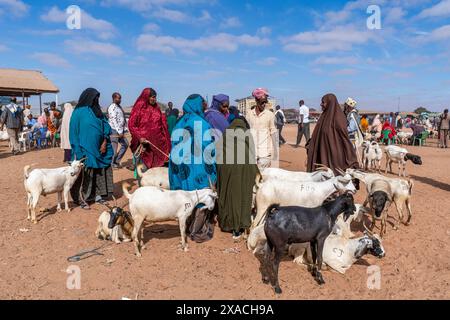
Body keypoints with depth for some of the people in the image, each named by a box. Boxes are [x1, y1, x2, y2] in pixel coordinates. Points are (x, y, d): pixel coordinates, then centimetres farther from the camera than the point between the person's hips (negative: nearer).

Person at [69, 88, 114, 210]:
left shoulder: (97, 111, 11)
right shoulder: (79, 112, -5)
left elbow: (105, 127, 9)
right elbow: (74, 131, -6)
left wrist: (105, 143, -4)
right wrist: (79, 151, -11)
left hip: (98, 149, 6)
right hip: (85, 149, -6)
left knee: (99, 173, 9)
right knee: (85, 175, -4)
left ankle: (98, 195, 20)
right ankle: (82, 200, 5)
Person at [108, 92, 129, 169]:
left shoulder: (119, 107, 15)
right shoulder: (112, 107, -13)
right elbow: (114, 120, -20)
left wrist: (124, 129, 9)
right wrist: (119, 132, -22)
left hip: (120, 130, 9)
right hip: (114, 131, -9)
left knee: (125, 144, 14)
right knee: (114, 148, -4)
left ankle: (117, 161, 20)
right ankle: (112, 164, 10)